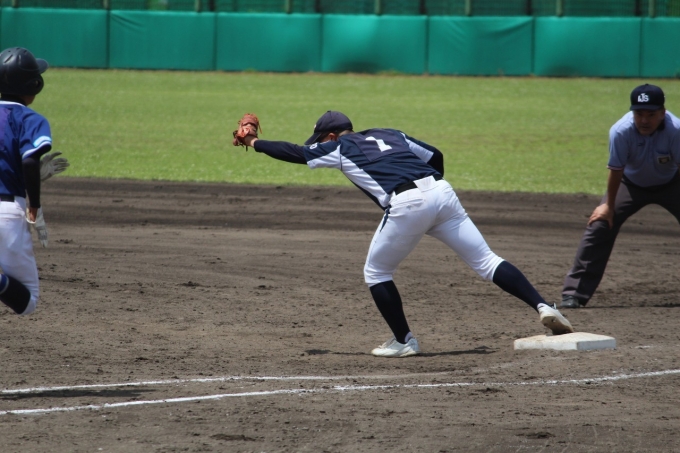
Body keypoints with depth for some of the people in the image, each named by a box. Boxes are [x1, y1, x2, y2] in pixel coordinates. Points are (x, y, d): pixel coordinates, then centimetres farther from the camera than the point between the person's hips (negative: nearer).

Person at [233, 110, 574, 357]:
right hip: (441, 192, 5)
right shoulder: (390, 135, 30)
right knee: (485, 261, 3)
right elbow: (435, 156, 29)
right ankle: (542, 307, -14)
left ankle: (404, 341, 14)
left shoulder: (338, 149, 16)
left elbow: (293, 152, 22)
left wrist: (255, 143, 36)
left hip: (405, 205, -5)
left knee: (376, 273, 16)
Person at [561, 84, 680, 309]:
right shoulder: (621, 131, -33)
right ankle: (574, 293, -7)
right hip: (631, 184, 0)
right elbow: (616, 170, -21)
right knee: (600, 225, -13)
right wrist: (609, 206, -9)